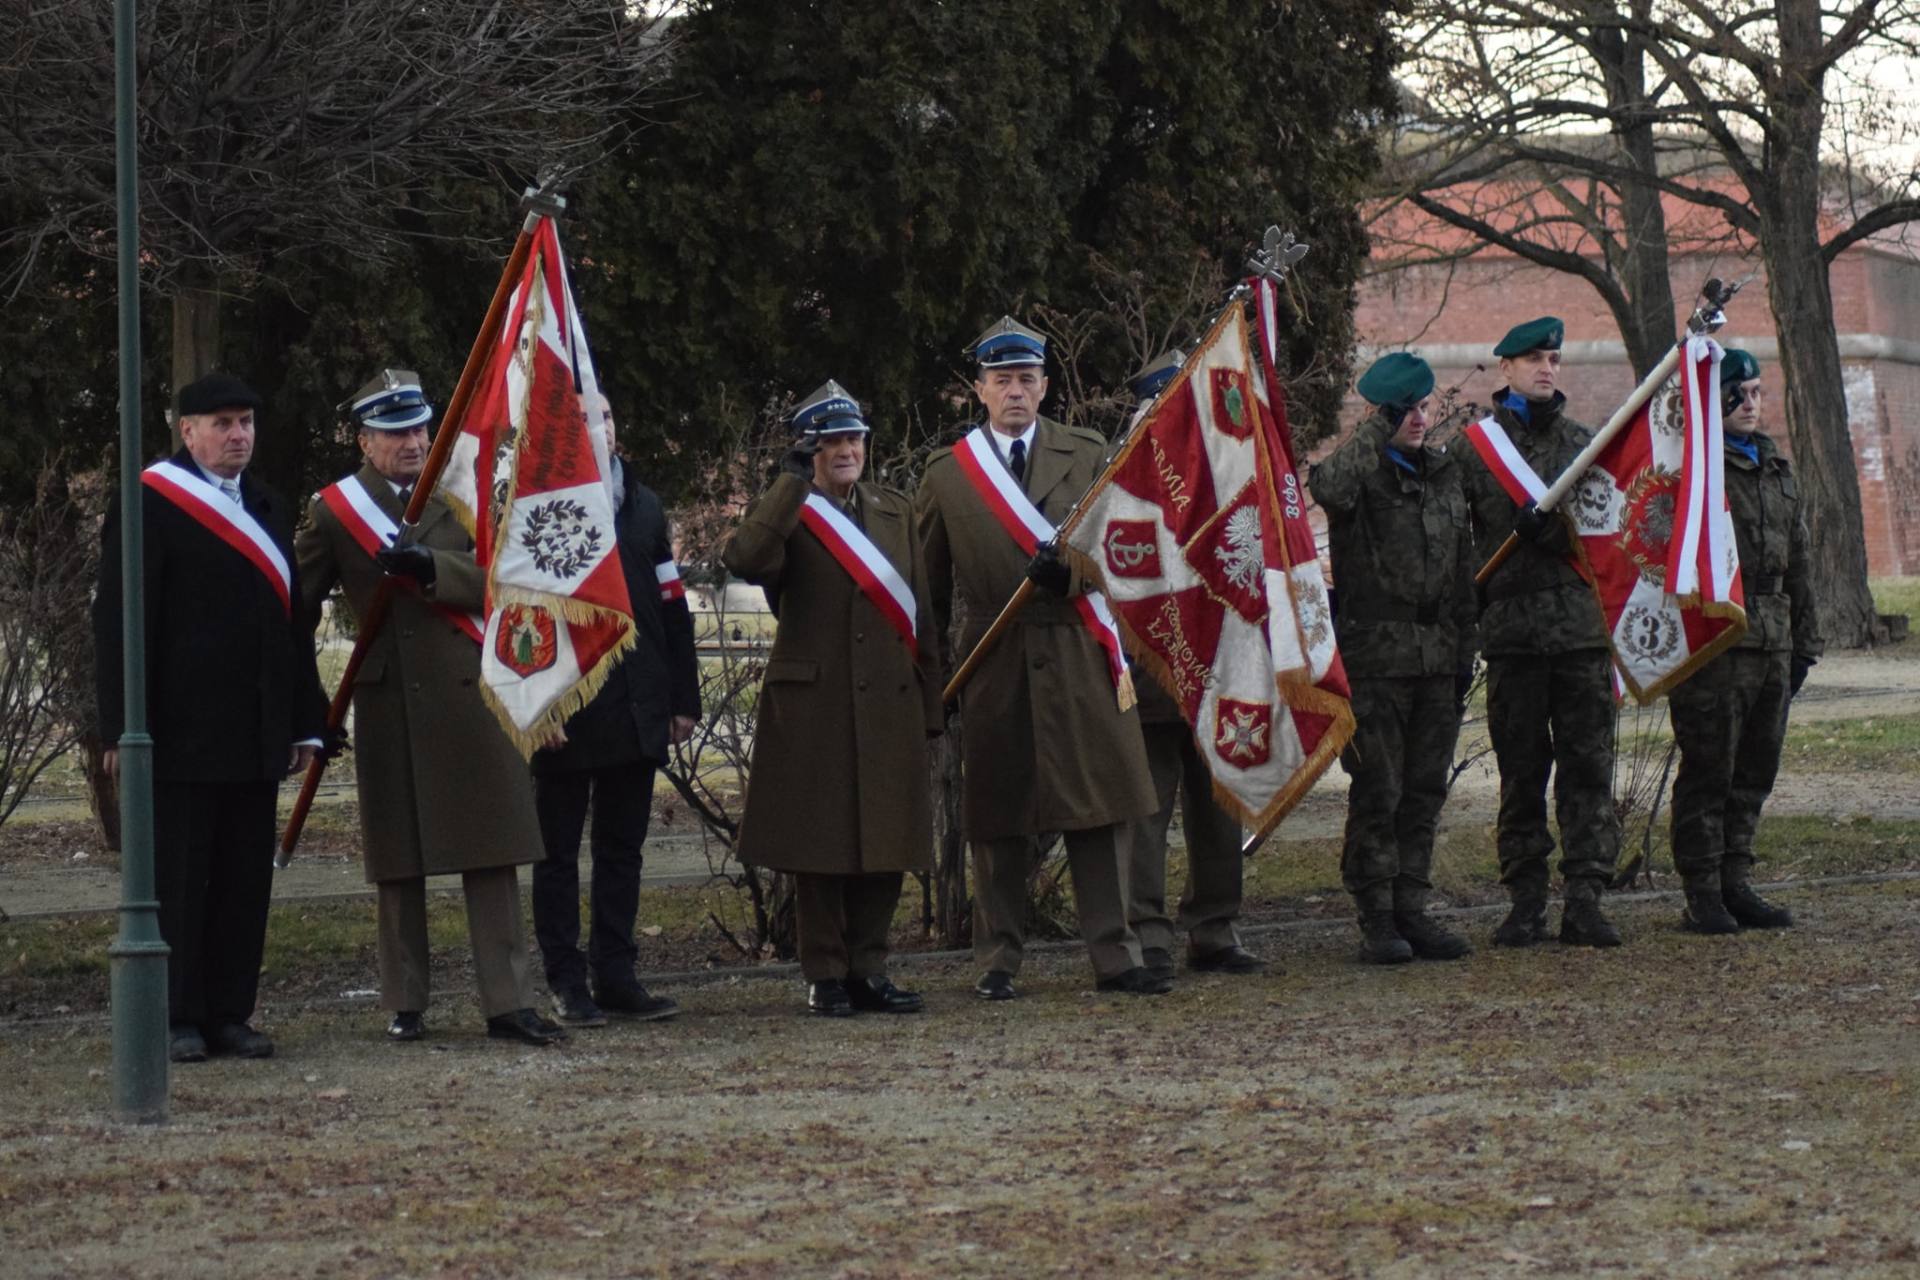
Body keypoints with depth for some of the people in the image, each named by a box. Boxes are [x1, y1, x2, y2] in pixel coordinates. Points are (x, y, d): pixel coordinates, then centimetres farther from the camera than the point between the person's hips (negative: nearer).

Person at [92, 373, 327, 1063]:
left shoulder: (269, 510, 17)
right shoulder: (149, 505, -5)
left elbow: (290, 619, 19)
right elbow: (118, 622, -9)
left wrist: (304, 720, 14)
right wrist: (125, 727, -15)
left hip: (255, 738, 7)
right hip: (180, 733, -6)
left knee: (246, 879, 6)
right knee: (176, 877, -2)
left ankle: (229, 1014, 12)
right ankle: (176, 1019, 3)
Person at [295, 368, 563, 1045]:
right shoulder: (332, 508, 6)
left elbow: (499, 577, -2)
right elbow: (299, 603, 9)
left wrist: (428, 566, -17)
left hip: (469, 695, 0)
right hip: (388, 703, 0)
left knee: (491, 855, -3)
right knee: (397, 863, 4)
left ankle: (506, 1002, -1)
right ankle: (404, 1005, 12)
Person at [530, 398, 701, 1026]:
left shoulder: (642, 506, 13)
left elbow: (672, 607, 13)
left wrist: (683, 698, 8)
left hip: (635, 711, 5)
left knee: (622, 849, 9)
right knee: (559, 851, 3)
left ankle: (616, 976, 15)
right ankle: (566, 983, 8)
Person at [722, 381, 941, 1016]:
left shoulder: (896, 511, 16)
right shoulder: (786, 514, 1)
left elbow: (918, 608, 16)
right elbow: (743, 559, -22)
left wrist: (929, 700, 11)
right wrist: (793, 481, -19)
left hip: (890, 703, 4)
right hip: (815, 706, -4)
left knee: (886, 844, 5)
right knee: (821, 845, 0)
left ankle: (869, 970, 13)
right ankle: (826, 976, 7)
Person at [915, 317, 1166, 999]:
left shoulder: (1087, 455, 9)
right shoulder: (946, 472, 9)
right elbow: (929, 582, 15)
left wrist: (1067, 564, -17)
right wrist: (936, 665, 10)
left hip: (1080, 659, 0)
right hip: (995, 664, 0)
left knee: (1101, 804, -2)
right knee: (998, 815, 2)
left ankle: (1114, 957, 1)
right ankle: (998, 960, 10)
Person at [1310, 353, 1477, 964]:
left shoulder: (1444, 472, 16)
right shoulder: (1359, 468, -3)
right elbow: (1327, 488, -30)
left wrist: (1464, 650, 16)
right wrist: (1377, 431, -24)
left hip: (1436, 656, 6)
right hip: (1375, 654, -6)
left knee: (1424, 791, 7)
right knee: (1377, 792, -4)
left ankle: (1412, 910, 14)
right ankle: (1376, 919, 1)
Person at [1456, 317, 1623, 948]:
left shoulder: (1582, 442, 14)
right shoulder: (1477, 445, 5)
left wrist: (1549, 528, -8)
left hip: (1582, 627, 2)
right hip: (1511, 629, -2)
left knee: (1588, 764, -2)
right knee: (1521, 770, 3)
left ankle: (1585, 900, 0)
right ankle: (1526, 901, 9)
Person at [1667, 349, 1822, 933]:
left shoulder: (1776, 468, 19)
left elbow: (1796, 559, 24)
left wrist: (1805, 640, 22)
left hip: (1772, 643, 7)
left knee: (1754, 770, 10)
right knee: (1708, 770, -4)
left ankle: (1737, 884, 18)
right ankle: (1703, 895, 0)